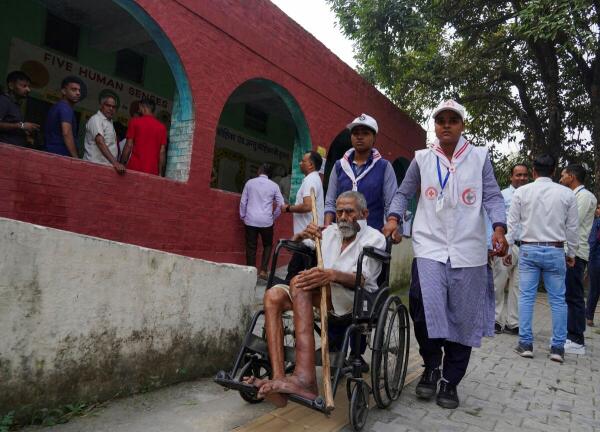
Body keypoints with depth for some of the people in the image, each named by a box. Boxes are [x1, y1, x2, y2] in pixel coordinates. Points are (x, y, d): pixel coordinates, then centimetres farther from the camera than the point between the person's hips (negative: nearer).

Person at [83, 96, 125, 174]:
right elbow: (100, 142, -20)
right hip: (95, 165, -7)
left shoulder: (109, 122, 21)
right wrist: (115, 162, -32)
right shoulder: (96, 119, -5)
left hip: (107, 166, 7)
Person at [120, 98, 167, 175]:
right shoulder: (162, 127, 7)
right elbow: (162, 152, 4)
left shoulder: (135, 121, 3)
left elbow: (128, 146, -1)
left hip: (134, 169, -2)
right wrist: (160, 174, 7)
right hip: (152, 172, 2)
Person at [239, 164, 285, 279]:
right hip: (266, 221, -1)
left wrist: (242, 216, 15)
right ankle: (263, 270, 5)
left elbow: (243, 201, 4)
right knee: (267, 245, 16)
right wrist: (274, 217, 14)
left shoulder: (250, 182, 4)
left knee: (251, 247, 7)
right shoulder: (274, 185, 2)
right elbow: (280, 204, 2)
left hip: (251, 220, 1)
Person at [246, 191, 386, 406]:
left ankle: (305, 378, -46)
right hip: (321, 295, 6)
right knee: (274, 295, -21)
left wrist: (332, 275, -33)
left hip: (357, 299, -6)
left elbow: (362, 279, -12)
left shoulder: (374, 237, 5)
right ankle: (278, 379, -34)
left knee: (299, 282, -32)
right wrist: (302, 235, 1)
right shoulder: (330, 232, 23)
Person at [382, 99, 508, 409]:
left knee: (463, 318, 5)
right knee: (425, 304, -20)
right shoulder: (422, 158, 10)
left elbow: (492, 197, 5)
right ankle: (431, 365, 7)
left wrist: (499, 228, -12)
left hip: (468, 250, 1)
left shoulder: (479, 157, 9)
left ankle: (450, 381, 23)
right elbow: (404, 193, 15)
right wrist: (394, 218, -3)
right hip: (430, 246, -1)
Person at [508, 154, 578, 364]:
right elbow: (572, 228, 4)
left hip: (528, 250, 0)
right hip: (555, 251, 1)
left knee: (526, 297, 3)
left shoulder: (521, 192, -2)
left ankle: (525, 344, 5)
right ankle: (557, 347, 9)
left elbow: (512, 223, -1)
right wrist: (571, 253, 14)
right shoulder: (567, 194, 0)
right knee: (558, 299, 7)